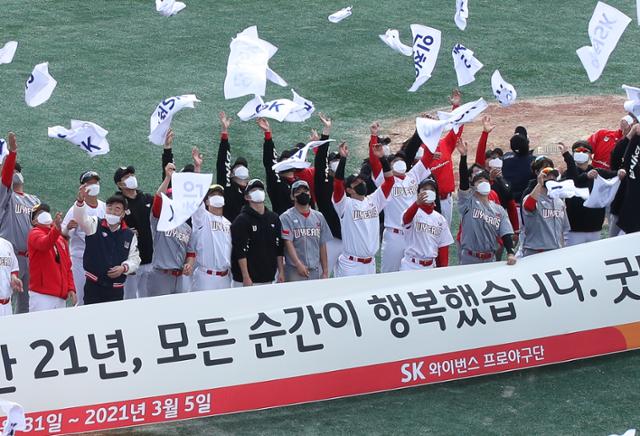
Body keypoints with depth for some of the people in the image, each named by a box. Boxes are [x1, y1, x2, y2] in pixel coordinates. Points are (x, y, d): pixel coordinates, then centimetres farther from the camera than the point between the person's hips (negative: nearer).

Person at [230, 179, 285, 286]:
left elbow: (279, 248, 15)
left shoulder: (274, 218, 12)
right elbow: (240, 251, -12)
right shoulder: (241, 221, -6)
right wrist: (246, 277, -18)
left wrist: (281, 272, 9)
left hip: (268, 279, 5)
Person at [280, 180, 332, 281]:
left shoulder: (318, 217, 13)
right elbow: (288, 242, -11)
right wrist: (299, 264, -22)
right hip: (295, 271, -4)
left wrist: (325, 271, 8)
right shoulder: (287, 217, -2)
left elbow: (322, 245, 13)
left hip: (316, 271, 5)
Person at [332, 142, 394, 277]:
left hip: (370, 264, 6)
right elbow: (338, 183, -22)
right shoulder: (345, 204, -6)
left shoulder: (374, 200, 10)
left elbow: (389, 180, 6)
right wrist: (343, 158, -26)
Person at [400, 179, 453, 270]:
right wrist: (417, 203, -50)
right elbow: (406, 218, -30)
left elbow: (443, 249, 11)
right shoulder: (414, 212, -3)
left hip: (431, 266, 4)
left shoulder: (441, 219, 10)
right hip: (411, 266, -4)